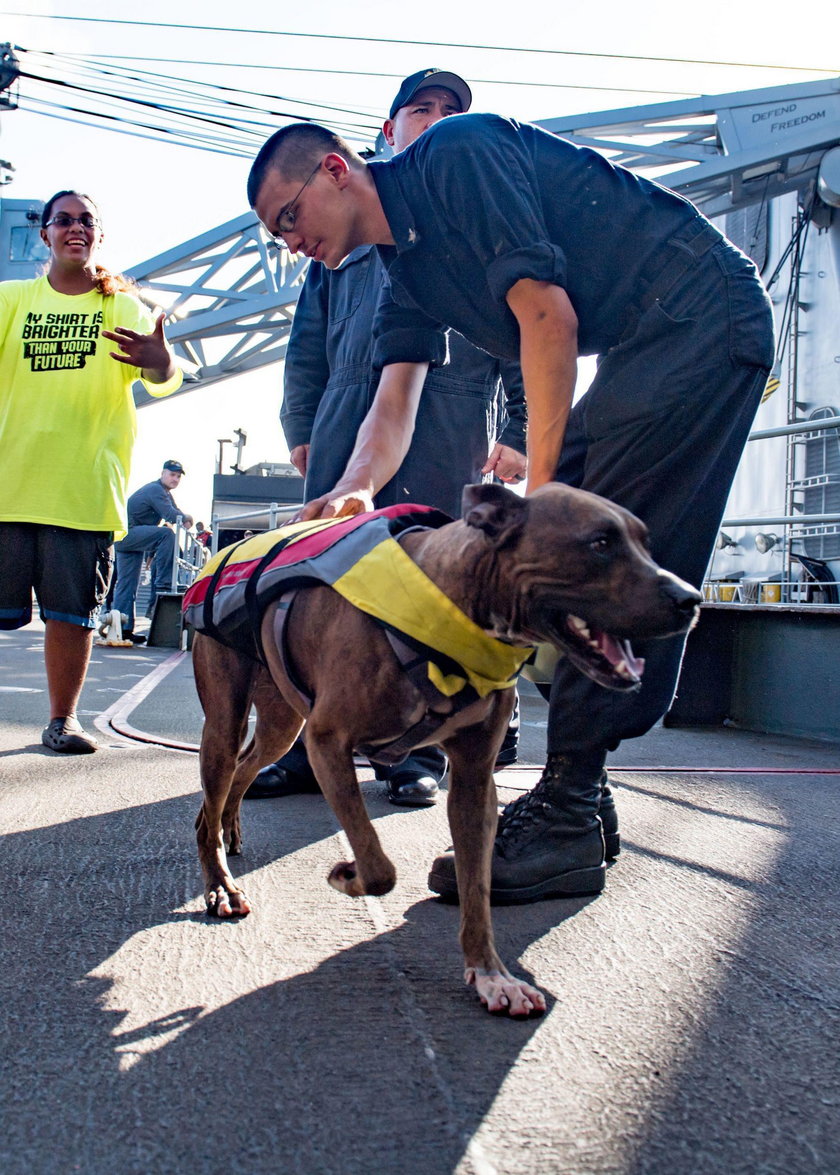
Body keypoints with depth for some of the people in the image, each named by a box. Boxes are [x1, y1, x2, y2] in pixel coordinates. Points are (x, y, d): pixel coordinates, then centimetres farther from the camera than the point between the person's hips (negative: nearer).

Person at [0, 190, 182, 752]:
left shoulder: (124, 308, 6)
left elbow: (164, 379, -9)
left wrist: (162, 363, -34)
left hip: (84, 484, -1)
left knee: (73, 610, 2)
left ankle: (63, 718, 15)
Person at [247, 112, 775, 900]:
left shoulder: (458, 154, -14)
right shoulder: (405, 272, 13)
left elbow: (546, 312, -20)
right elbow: (393, 405, 6)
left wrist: (542, 480, -18)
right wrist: (354, 490, -15)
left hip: (700, 321, -10)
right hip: (639, 358, 10)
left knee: (603, 560, -16)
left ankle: (567, 821, -12)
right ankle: (578, 797, 11)